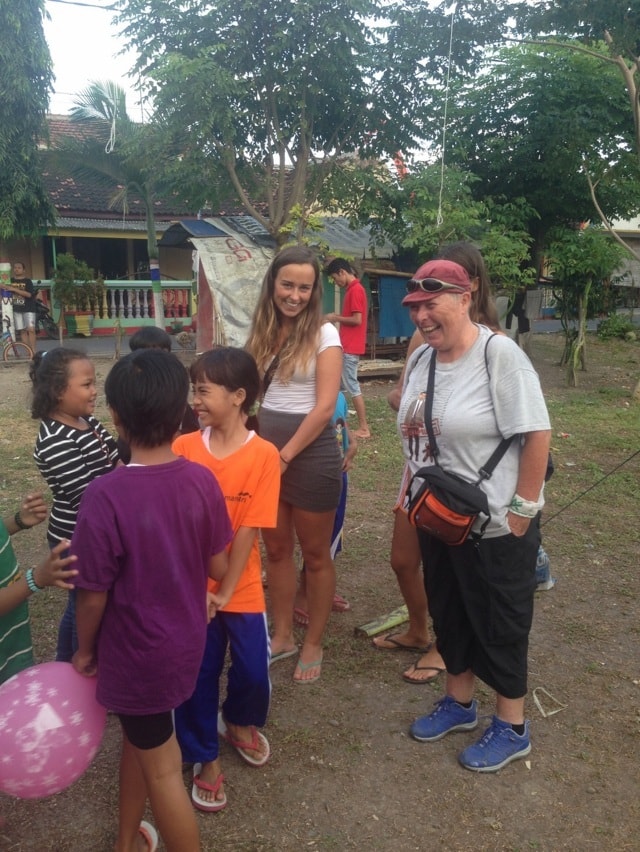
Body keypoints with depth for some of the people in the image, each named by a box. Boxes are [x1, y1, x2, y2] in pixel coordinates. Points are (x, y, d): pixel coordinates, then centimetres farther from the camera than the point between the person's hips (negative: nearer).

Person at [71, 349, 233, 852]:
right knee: (137, 738, 28)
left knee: (161, 769, 14)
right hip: (186, 640, 6)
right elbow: (218, 568, -2)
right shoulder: (203, 481, -13)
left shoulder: (106, 496, -28)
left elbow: (94, 595, -18)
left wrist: (84, 650, 1)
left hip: (136, 651, -5)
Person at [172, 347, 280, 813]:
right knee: (197, 675, 11)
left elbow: (249, 531, -15)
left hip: (242, 589, -1)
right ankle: (205, 759, 35)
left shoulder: (263, 455, -15)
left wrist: (224, 593, -13)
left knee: (254, 671, 10)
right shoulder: (183, 448, -9)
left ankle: (240, 722, 45)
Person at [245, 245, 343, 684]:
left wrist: (285, 456, -15)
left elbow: (325, 406, -15)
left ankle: (313, 645, 25)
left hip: (310, 453, -5)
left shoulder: (324, 334, -8)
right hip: (266, 451, 6)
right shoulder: (264, 331, 7)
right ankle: (283, 635, 31)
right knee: (276, 549, 15)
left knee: (315, 555, 9)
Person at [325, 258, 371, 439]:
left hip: (350, 347, -10)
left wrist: (336, 318, -9)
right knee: (341, 384, 14)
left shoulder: (355, 290, -15)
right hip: (348, 346, 10)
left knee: (352, 386, -7)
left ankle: (364, 428, -2)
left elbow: (357, 320, -20)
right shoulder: (353, 289, 16)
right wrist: (338, 317, 8)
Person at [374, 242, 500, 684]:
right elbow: (400, 391, 9)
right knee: (403, 559, 17)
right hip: (419, 460, 6)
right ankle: (417, 631, 43)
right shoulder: (423, 333, 6)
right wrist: (403, 404, -13)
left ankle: (442, 647, 34)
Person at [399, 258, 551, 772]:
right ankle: (459, 703, 43)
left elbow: (537, 435, -20)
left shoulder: (499, 355, -19)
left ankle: (512, 729, 31)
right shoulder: (421, 359, 3)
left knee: (499, 625, 10)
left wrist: (523, 510, -18)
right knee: (448, 613, 20)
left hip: (496, 526, -7)